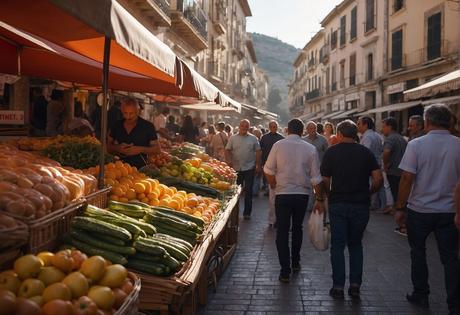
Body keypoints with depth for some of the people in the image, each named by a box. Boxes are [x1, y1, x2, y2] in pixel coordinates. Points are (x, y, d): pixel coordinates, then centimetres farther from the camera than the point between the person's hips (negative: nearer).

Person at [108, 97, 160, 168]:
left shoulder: (148, 126, 0)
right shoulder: (117, 126, 10)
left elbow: (157, 149, 2)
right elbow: (108, 145, 16)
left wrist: (141, 150, -14)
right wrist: (117, 148, -5)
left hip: (140, 168, -3)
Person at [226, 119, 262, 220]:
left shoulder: (253, 139, 3)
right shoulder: (233, 138, 4)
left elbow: (258, 152, 4)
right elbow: (227, 150, 4)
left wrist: (258, 166, -1)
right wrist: (229, 160, -12)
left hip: (249, 168, -1)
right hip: (236, 168, 1)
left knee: (248, 191, 1)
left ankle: (247, 212, 9)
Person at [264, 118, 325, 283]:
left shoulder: (278, 145, -7)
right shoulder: (310, 149, -3)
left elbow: (269, 170, -2)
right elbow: (316, 177, -3)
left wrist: (274, 186, 15)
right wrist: (320, 198, 5)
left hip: (282, 194, -2)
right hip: (302, 194, 2)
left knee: (282, 231, 4)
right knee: (297, 228, 21)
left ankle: (285, 270, 1)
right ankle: (295, 262, 32)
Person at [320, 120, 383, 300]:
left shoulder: (331, 152, -1)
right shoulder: (366, 152, 2)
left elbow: (325, 181, -3)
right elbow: (378, 179, -5)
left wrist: (324, 197, 13)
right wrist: (368, 193, 10)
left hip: (338, 204, -2)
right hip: (361, 204, 2)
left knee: (337, 246, 6)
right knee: (355, 245, 15)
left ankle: (338, 287, 7)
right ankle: (355, 285, 11)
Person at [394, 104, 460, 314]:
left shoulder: (416, 145, -11)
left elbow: (407, 179, -13)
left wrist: (400, 208, -4)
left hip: (420, 210, -2)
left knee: (418, 252, 17)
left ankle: (421, 295, 25)